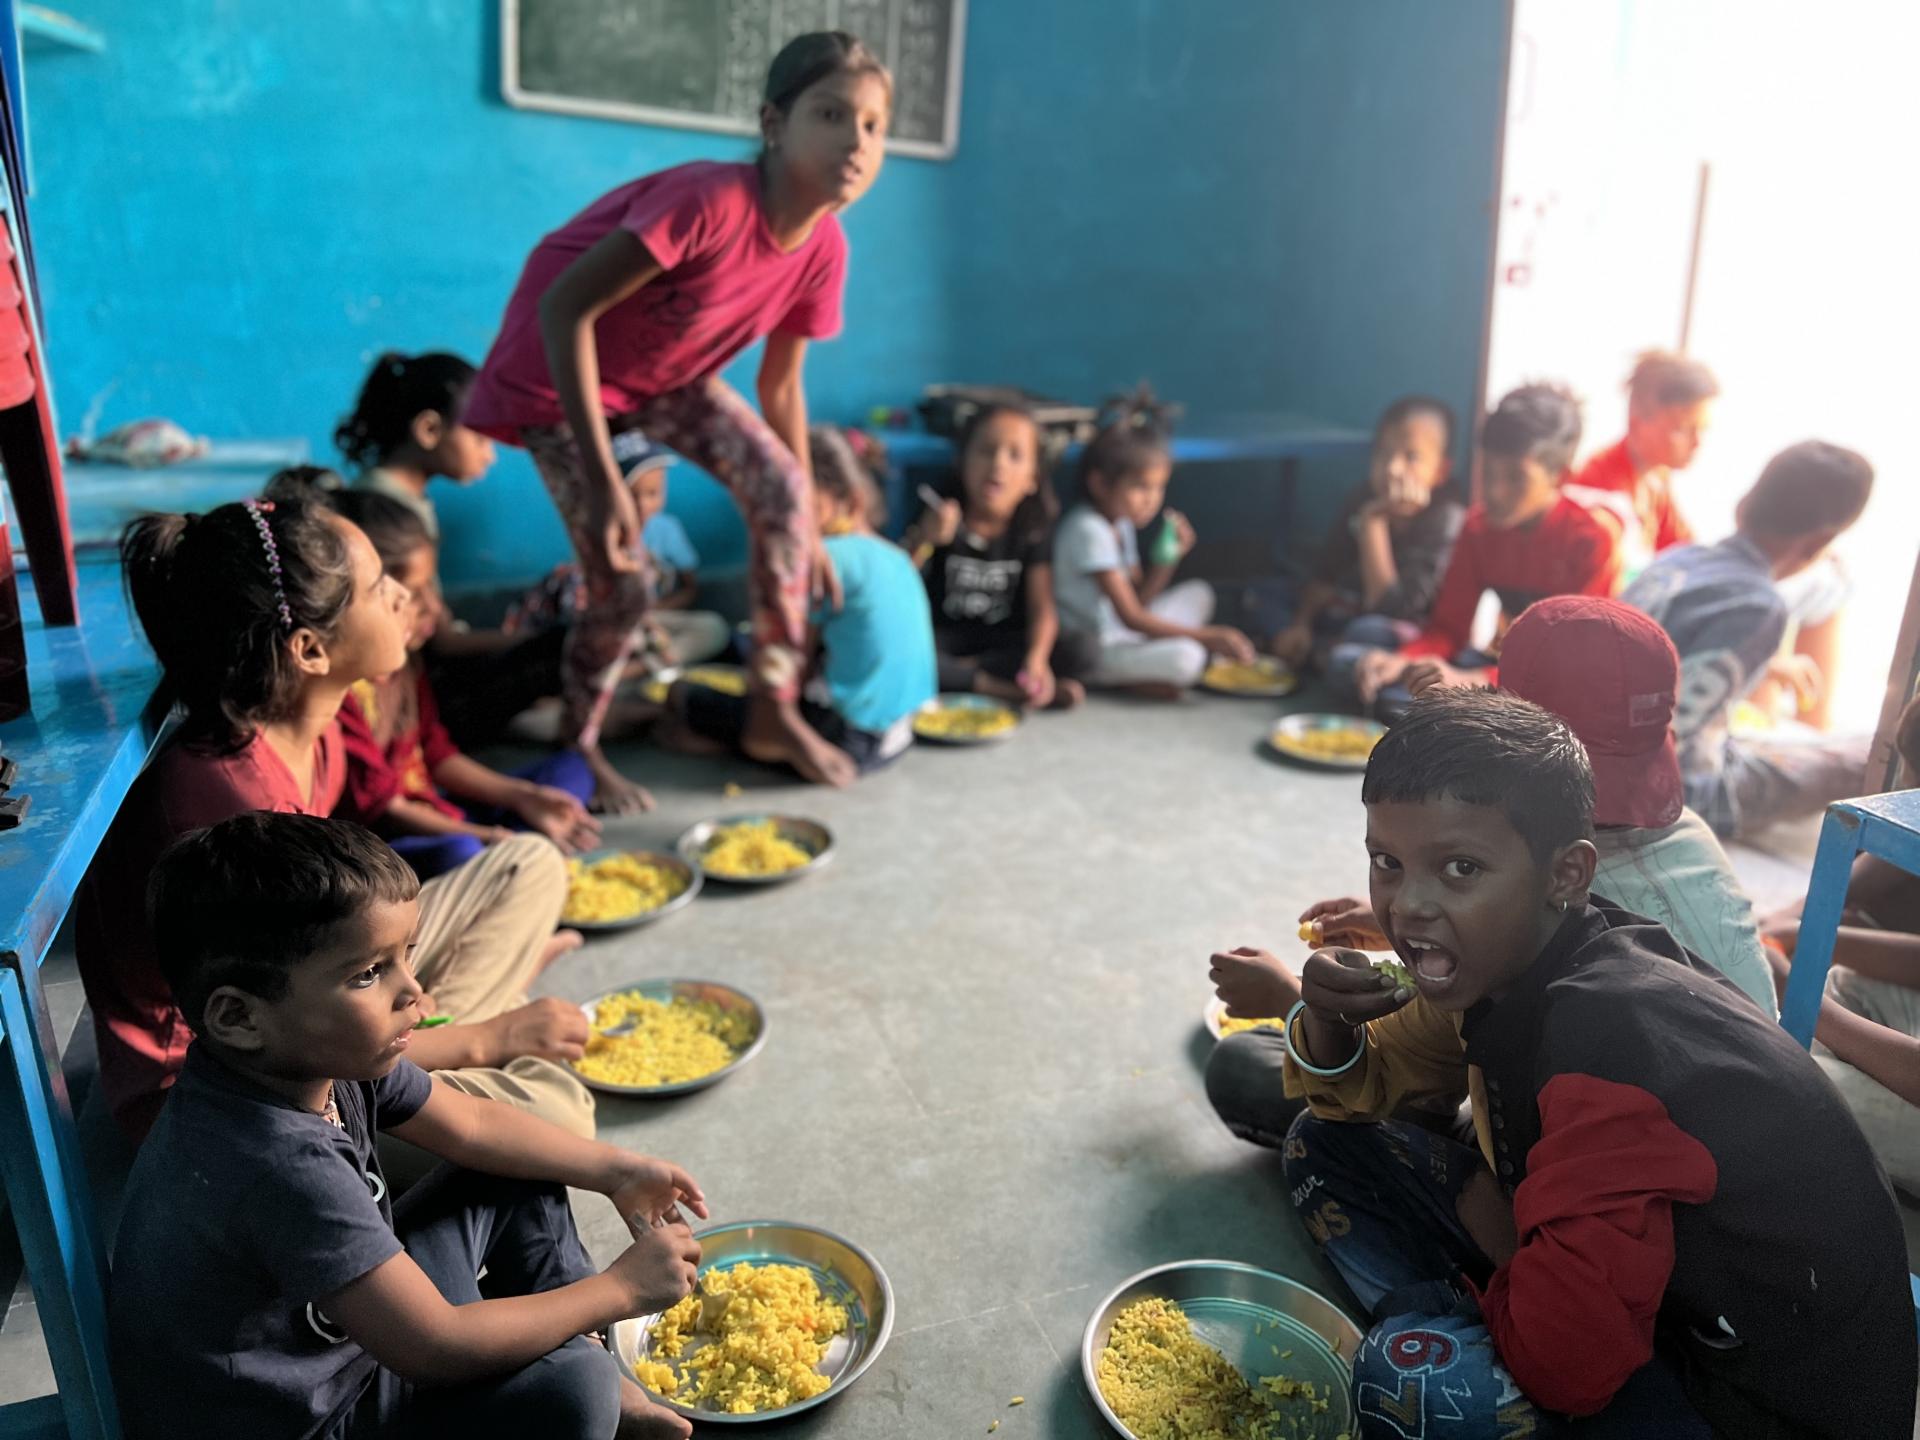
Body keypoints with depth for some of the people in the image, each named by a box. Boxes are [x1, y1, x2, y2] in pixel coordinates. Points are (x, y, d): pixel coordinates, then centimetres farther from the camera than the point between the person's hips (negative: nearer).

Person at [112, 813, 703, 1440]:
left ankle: (594, 1361, 14)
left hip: (354, 1328, 9)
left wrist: (616, 1170, 1)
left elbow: (472, 1124, 5)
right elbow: (437, 1349, -32)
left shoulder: (330, 1057, -12)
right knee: (571, 1388, -25)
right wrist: (621, 1288, -21)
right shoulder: (282, 1166, -37)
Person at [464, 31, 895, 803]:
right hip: (559, 369, -6)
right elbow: (564, 307, -32)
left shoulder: (823, 248, -12)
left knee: (782, 488, -12)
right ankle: (577, 749, 18)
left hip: (669, 370, 6)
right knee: (622, 585, -11)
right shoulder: (711, 199, -35)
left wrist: (809, 530, 3)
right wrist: (603, 479, -35)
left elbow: (781, 385, 0)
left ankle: (774, 714, 2)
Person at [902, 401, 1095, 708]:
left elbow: (1042, 607, -15)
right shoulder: (941, 518, -9)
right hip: (942, 639, -1)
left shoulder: (1033, 528, -5)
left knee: (1083, 650, -23)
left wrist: (1036, 660, -35)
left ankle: (960, 672, -21)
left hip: (1001, 642, 2)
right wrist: (923, 541, -35)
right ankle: (1008, 691, -27)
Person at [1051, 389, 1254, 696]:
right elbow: (1130, 617, -23)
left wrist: (1168, 558, -3)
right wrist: (1206, 635, -23)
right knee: (1186, 657, -31)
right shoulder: (1088, 531, -20)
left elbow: (1139, 600, 12)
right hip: (1095, 650, -11)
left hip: (1123, 634, 11)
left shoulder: (1122, 525, 11)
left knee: (1198, 593, 16)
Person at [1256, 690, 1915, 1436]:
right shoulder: (1503, 961, -8)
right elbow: (1362, 1088, 7)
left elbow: (1565, 1367, -30)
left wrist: (1486, 1219, -11)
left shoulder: (1609, 1040, -32)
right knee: (1326, 1147, 3)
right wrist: (1327, 1022, -16)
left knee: (1413, 1378, -33)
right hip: (1650, 1300, 8)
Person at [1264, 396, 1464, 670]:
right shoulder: (1362, 498, -3)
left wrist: (1373, 521, -28)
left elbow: (1385, 608, -28)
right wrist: (1301, 624, -13)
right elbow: (1324, 574, 3)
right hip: (1340, 614, 6)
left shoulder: (1447, 520, -20)